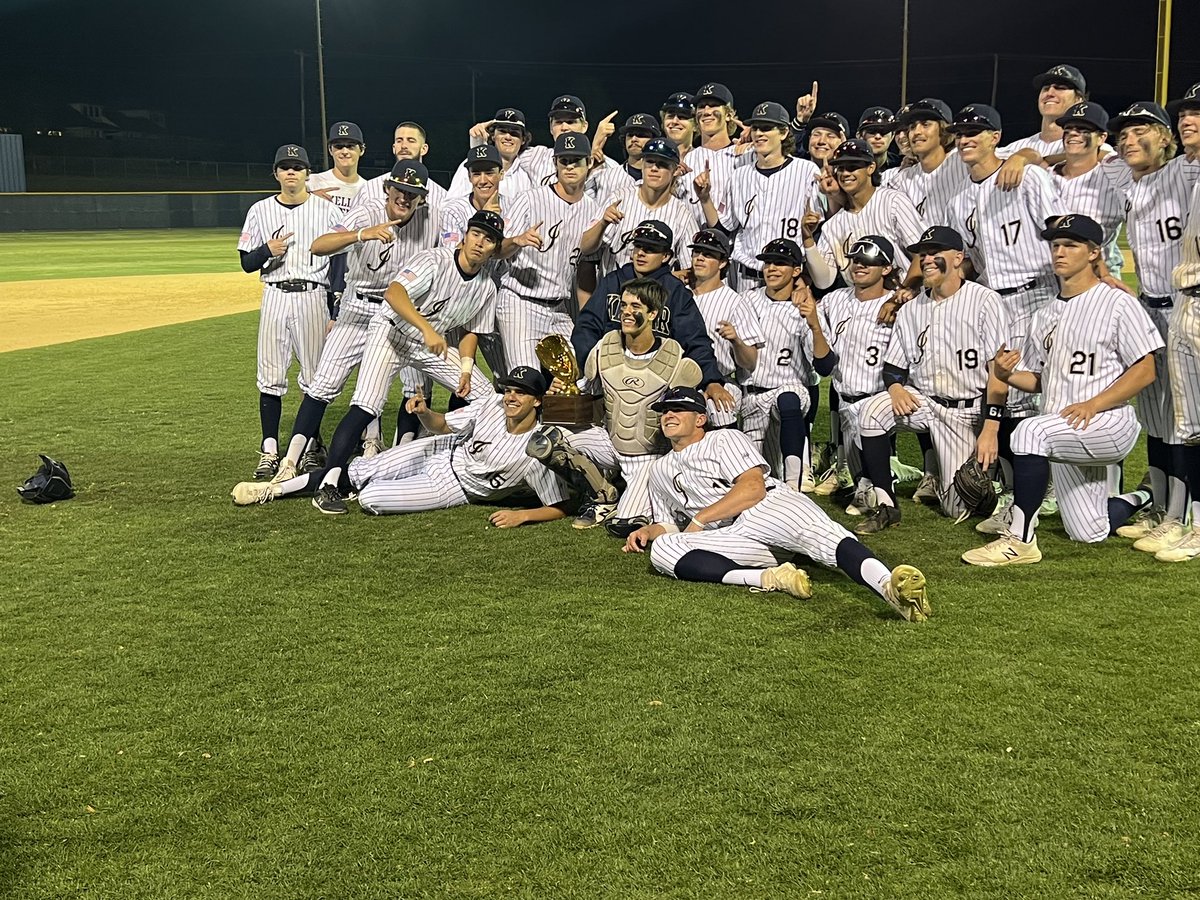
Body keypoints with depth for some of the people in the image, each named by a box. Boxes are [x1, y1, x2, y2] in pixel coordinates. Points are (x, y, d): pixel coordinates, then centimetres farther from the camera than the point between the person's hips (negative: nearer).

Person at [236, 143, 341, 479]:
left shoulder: (326, 210, 4)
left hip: (313, 297, -1)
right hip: (275, 297, 1)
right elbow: (247, 263, 10)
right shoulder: (260, 211, 9)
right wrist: (268, 250, -12)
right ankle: (269, 450, 4)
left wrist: (335, 313, -3)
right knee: (271, 376, -1)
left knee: (315, 376, 2)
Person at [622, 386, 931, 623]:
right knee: (661, 549, -25)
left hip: (772, 508, -4)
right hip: (730, 538, 4)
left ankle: (890, 587, -66)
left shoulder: (725, 439, 15)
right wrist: (647, 532, 16)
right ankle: (767, 578, -42)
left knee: (813, 530, -38)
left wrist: (699, 520, -4)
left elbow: (753, 488, -2)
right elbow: (669, 524, 40)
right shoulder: (659, 471, 33)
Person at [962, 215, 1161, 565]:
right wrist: (1008, 375, -5)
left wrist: (1093, 404, -22)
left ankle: (1020, 540, -27)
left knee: (1031, 430, -33)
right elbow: (1037, 380, 18)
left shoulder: (1118, 303, -5)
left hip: (1109, 423, -7)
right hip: (1061, 438, 7)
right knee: (1090, 533, 9)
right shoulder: (1045, 315, 17)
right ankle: (1142, 501, 41)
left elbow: (1145, 371, -10)